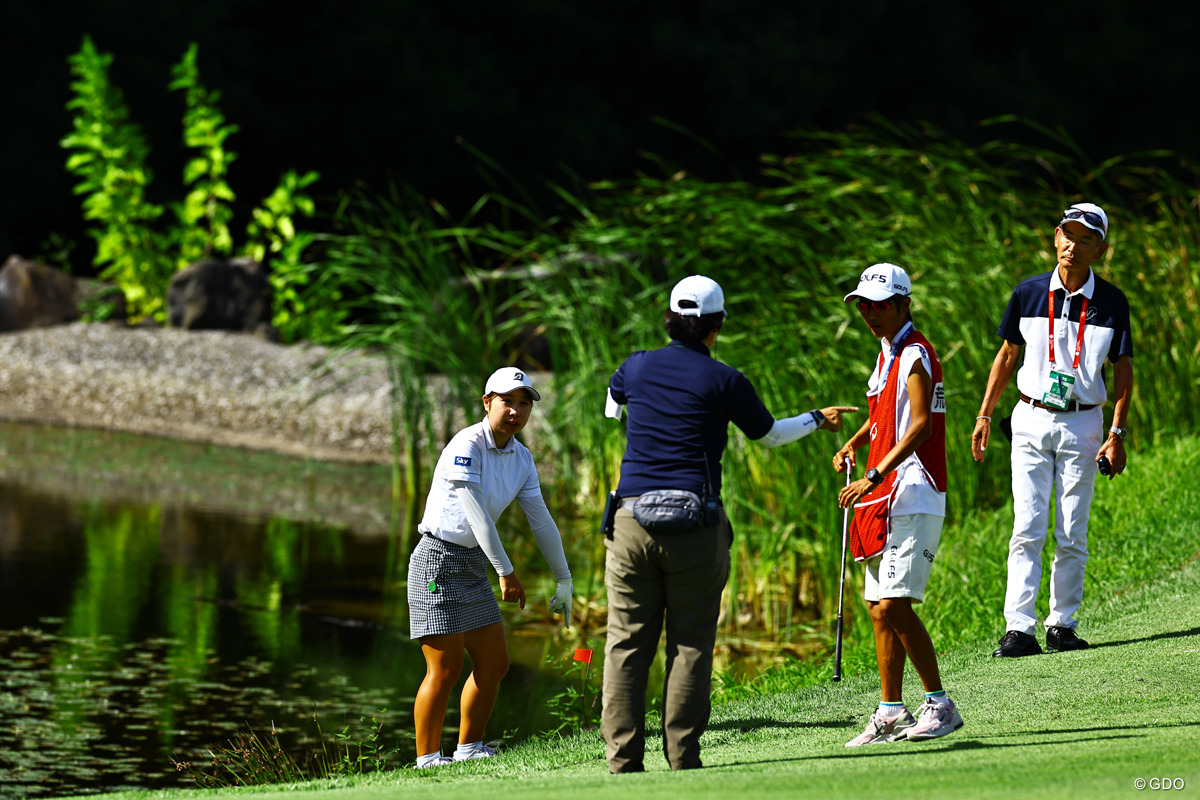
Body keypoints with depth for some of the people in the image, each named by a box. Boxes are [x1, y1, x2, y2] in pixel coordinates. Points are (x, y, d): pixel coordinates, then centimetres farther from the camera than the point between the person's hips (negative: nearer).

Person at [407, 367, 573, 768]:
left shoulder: (521, 459, 6)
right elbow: (477, 515, -22)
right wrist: (507, 573, -21)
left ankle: (469, 749, 22)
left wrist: (564, 580, 9)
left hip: (473, 568, 8)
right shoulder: (467, 446, -18)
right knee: (445, 670, -9)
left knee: (494, 663, 10)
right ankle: (427, 759, -3)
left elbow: (541, 521, 10)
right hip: (439, 562, -8)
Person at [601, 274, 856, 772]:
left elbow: (611, 408, 31)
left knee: (627, 643, 3)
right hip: (696, 527, -2)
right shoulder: (723, 381, -2)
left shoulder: (636, 368, 7)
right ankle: (682, 754, -2)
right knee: (690, 643, 3)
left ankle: (623, 755, -3)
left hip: (633, 521, 2)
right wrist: (817, 419, 31)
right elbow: (769, 434, 13)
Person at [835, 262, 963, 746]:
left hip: (912, 500, -10)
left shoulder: (915, 355, -12)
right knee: (881, 610, 9)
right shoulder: (888, 354, 18)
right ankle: (891, 714, 14)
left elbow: (920, 425, -23)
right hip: (886, 500, 10)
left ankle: (940, 705, -9)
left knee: (894, 607, -15)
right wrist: (854, 443, 17)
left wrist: (874, 477, -28)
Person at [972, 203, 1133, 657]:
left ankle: (1062, 624, 11)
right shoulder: (1029, 293, 2)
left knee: (1072, 536, 2)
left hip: (1082, 424, -1)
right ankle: (1019, 629, -11)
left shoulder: (1111, 303, -2)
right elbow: (1007, 355, 12)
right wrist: (984, 416, 8)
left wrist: (1117, 434, -7)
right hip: (1031, 421, 1)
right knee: (1027, 530, -7)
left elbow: (1123, 370, 1)